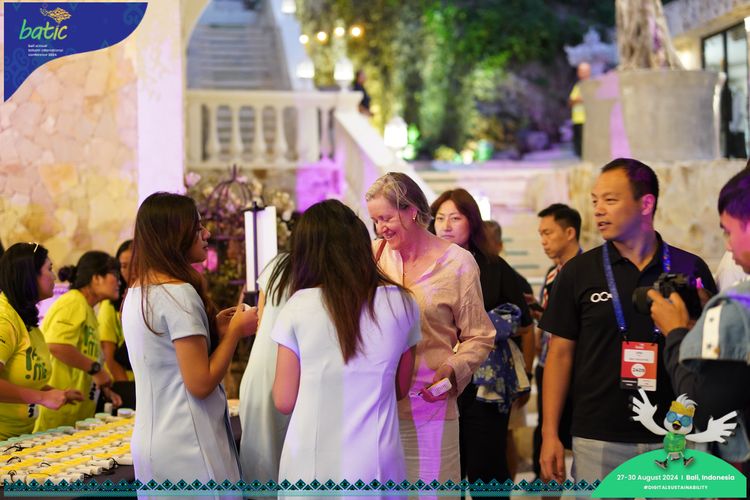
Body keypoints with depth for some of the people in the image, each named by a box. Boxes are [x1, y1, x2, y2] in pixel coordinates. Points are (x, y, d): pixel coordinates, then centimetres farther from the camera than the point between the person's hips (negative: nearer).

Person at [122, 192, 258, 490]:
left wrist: (212, 329, 12)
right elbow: (201, 384, -19)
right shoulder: (179, 293, -17)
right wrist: (235, 332, -8)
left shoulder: (136, 293, 10)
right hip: (186, 445, -9)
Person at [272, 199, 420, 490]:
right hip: (375, 468, 1)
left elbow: (284, 402, -2)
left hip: (311, 468, -1)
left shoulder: (299, 306, -8)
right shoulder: (401, 304, -2)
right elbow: (400, 388, 10)